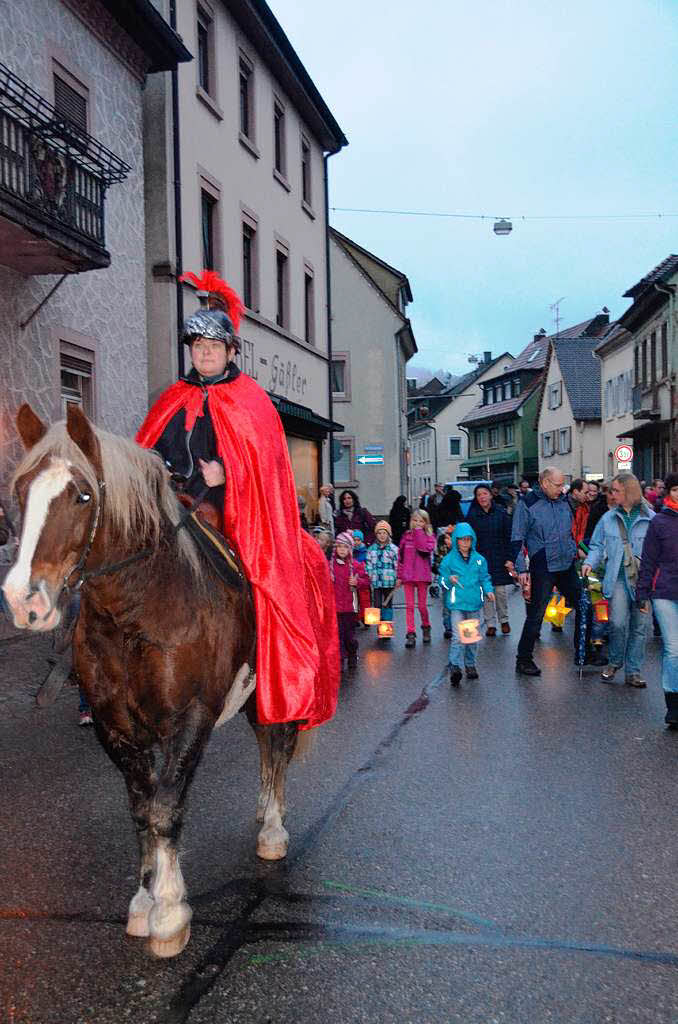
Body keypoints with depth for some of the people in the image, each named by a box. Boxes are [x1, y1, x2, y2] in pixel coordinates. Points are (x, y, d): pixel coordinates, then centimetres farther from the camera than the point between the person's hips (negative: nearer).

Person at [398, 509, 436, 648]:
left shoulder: (429, 536, 3)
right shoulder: (406, 536, 8)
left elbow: (425, 548, -19)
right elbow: (400, 556, 9)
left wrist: (419, 532, -12)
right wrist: (400, 575, 5)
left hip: (422, 575, -1)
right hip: (408, 575, 1)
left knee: (422, 605, 6)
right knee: (409, 605, -1)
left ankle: (426, 627, 30)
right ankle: (411, 634, 2)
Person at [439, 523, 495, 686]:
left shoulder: (479, 559, 9)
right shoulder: (448, 559, 1)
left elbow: (484, 578, 15)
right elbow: (442, 581, 3)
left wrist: (488, 590, -1)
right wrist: (449, 580, -18)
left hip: (474, 603, 4)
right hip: (457, 603, -4)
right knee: (458, 636, -14)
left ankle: (470, 665, 26)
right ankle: (455, 666, -15)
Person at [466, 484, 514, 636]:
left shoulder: (501, 513, 0)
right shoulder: (472, 515, 2)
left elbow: (509, 537, 0)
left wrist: (509, 558, -5)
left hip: (499, 558, 0)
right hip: (481, 558, 0)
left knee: (501, 591, 2)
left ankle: (503, 620, 21)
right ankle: (490, 624, 10)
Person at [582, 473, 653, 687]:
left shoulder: (650, 519, 1)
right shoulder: (608, 518, 7)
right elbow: (597, 545, 14)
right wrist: (590, 562, -4)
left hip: (644, 579, 0)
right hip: (618, 577, 0)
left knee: (639, 626, 5)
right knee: (618, 622, -12)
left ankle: (633, 671, 17)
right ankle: (615, 662, 12)